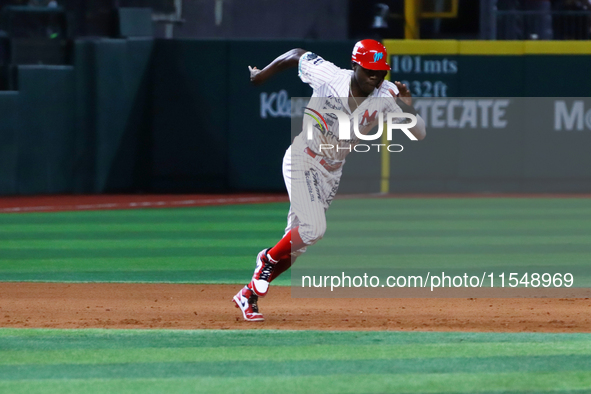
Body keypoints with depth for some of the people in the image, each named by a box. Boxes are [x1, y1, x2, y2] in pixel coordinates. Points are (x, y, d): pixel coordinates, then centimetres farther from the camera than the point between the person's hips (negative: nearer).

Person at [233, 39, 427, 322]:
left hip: (331, 171, 4)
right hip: (302, 160, -4)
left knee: (296, 241, 6)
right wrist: (262, 74, 11)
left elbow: (419, 134, -18)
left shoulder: (386, 95, -14)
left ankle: (249, 294, 19)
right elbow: (297, 55, -3)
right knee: (313, 228, -22)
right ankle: (268, 259, 6)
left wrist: (408, 108, -37)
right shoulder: (328, 76, -21)